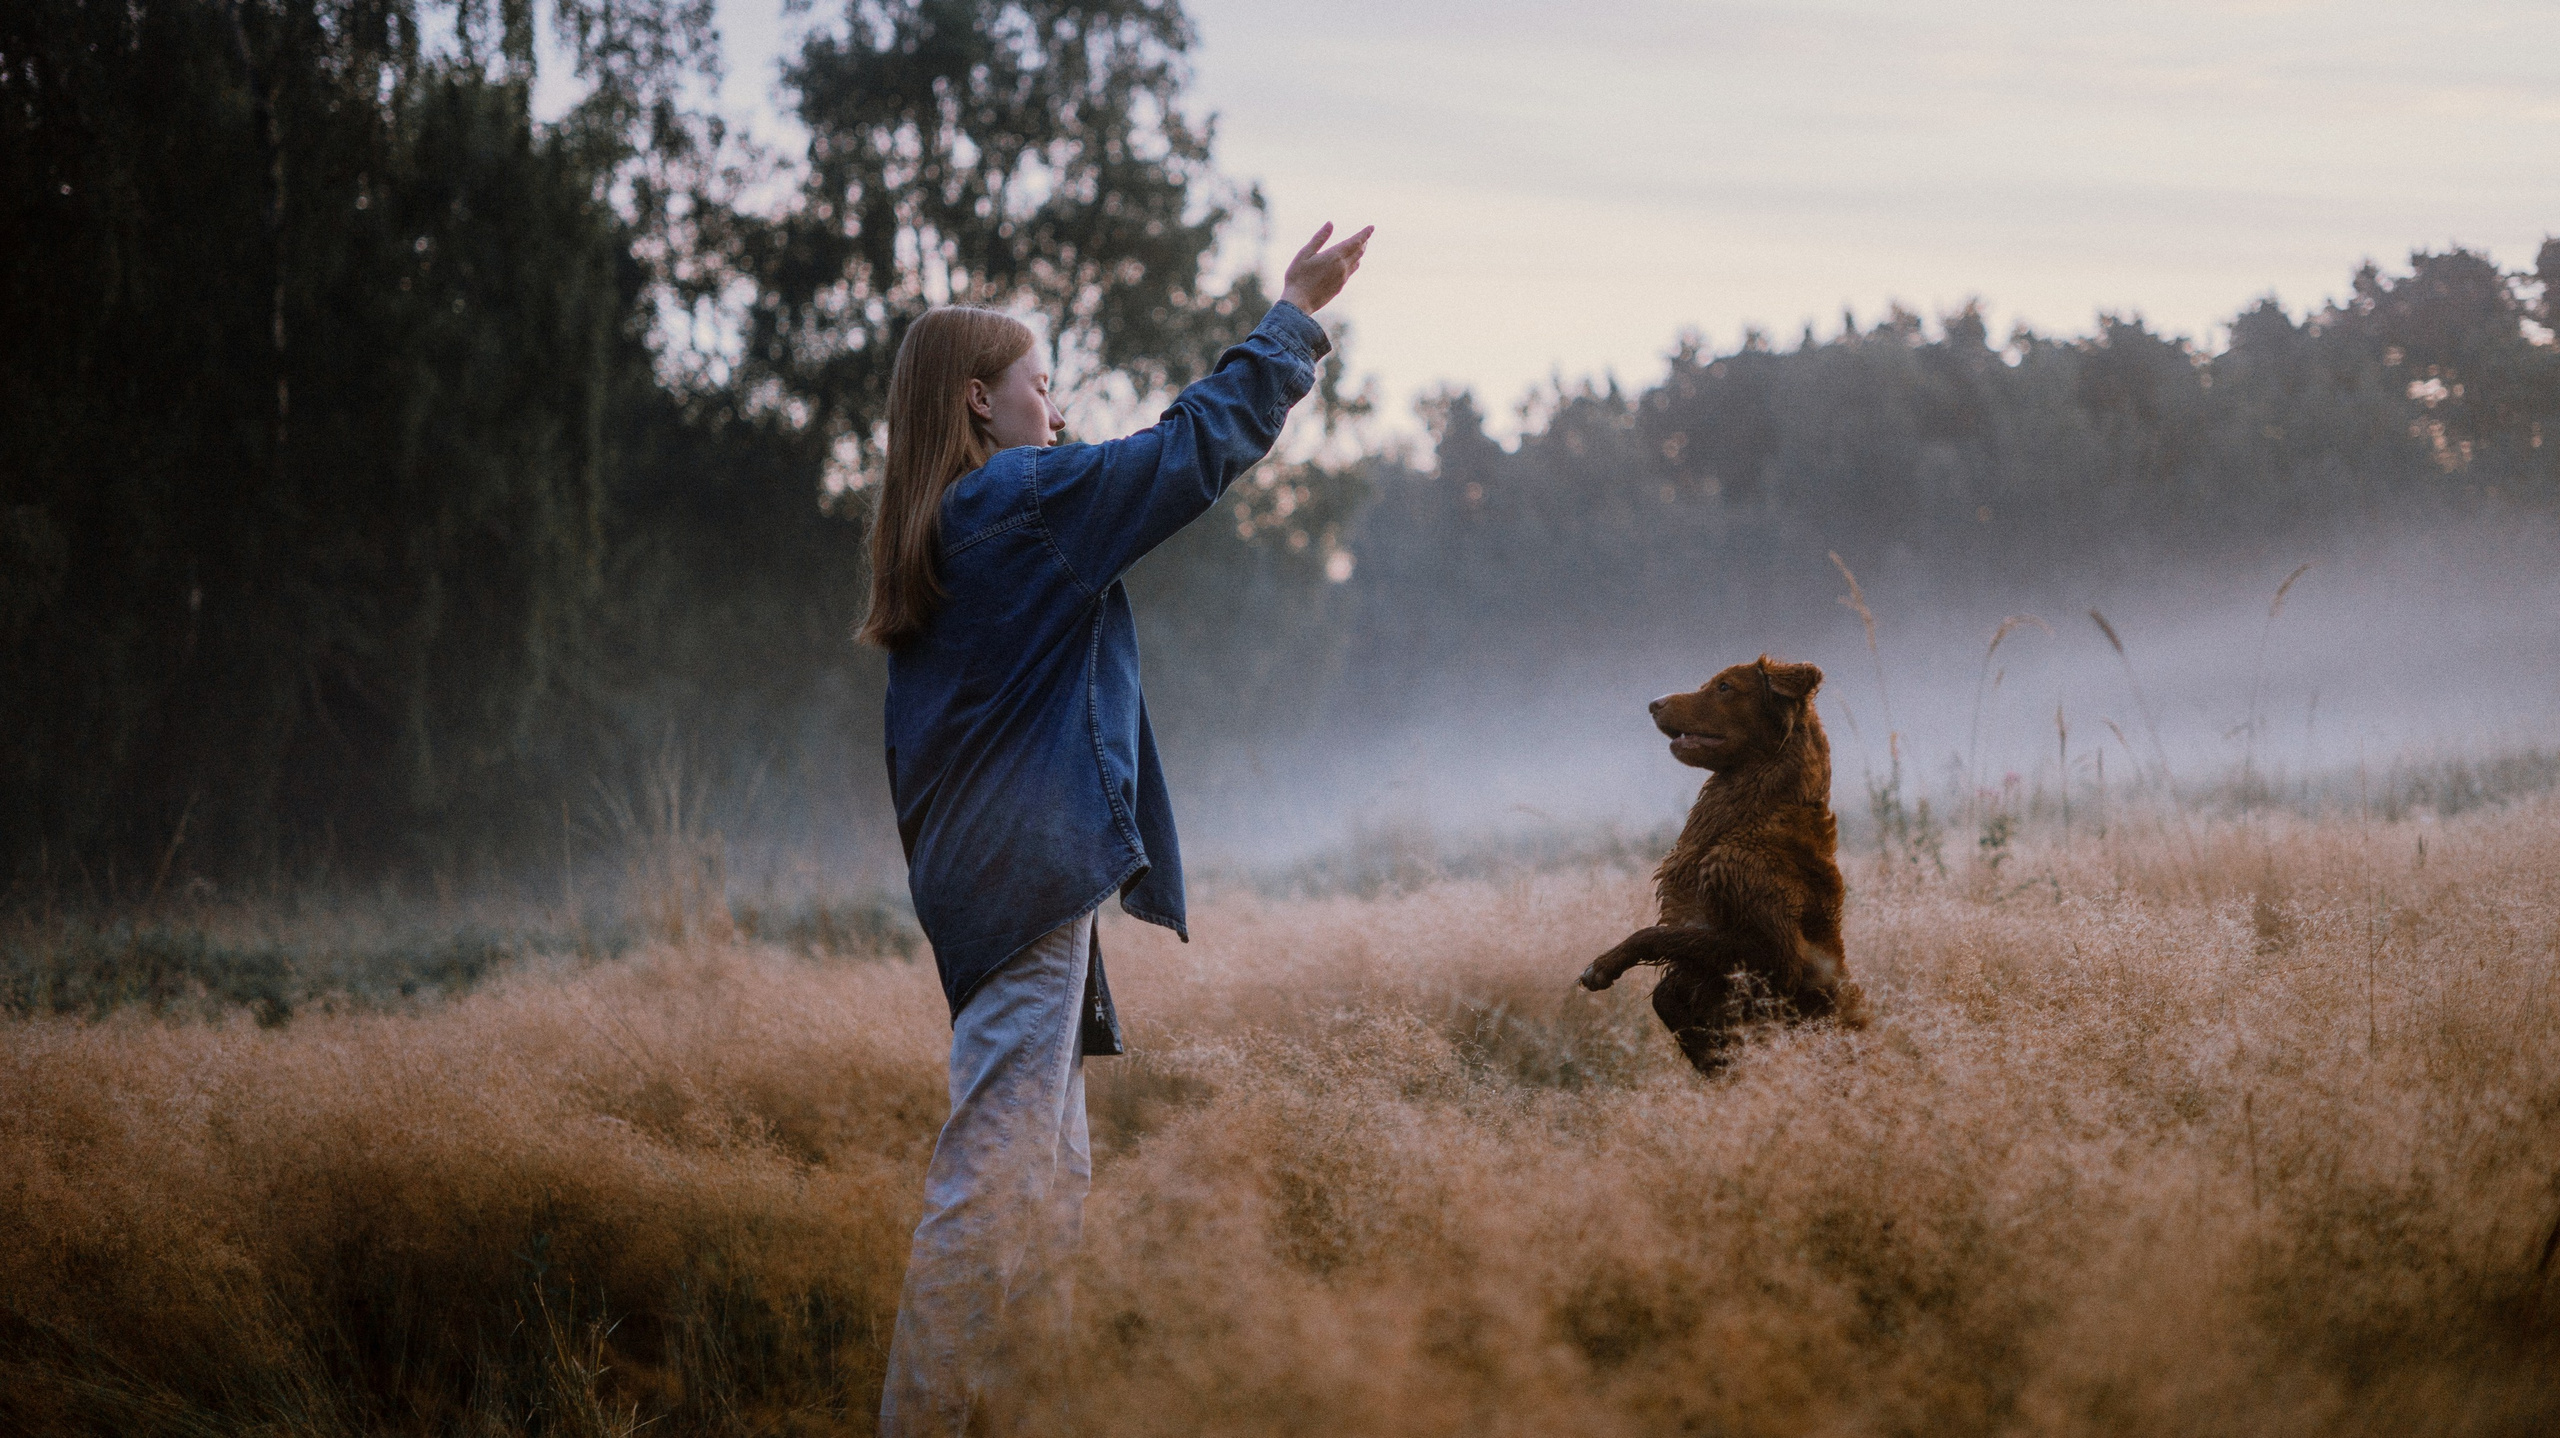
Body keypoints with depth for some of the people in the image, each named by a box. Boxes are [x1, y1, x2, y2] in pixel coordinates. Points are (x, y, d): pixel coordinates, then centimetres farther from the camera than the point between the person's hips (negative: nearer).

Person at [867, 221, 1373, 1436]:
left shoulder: (933, 533, 17)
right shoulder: (1022, 500, -10)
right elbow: (1196, 449, -9)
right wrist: (1295, 314, 0)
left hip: (975, 872, 10)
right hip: (1030, 873, -10)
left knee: (1050, 1174, 14)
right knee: (999, 1173, -12)